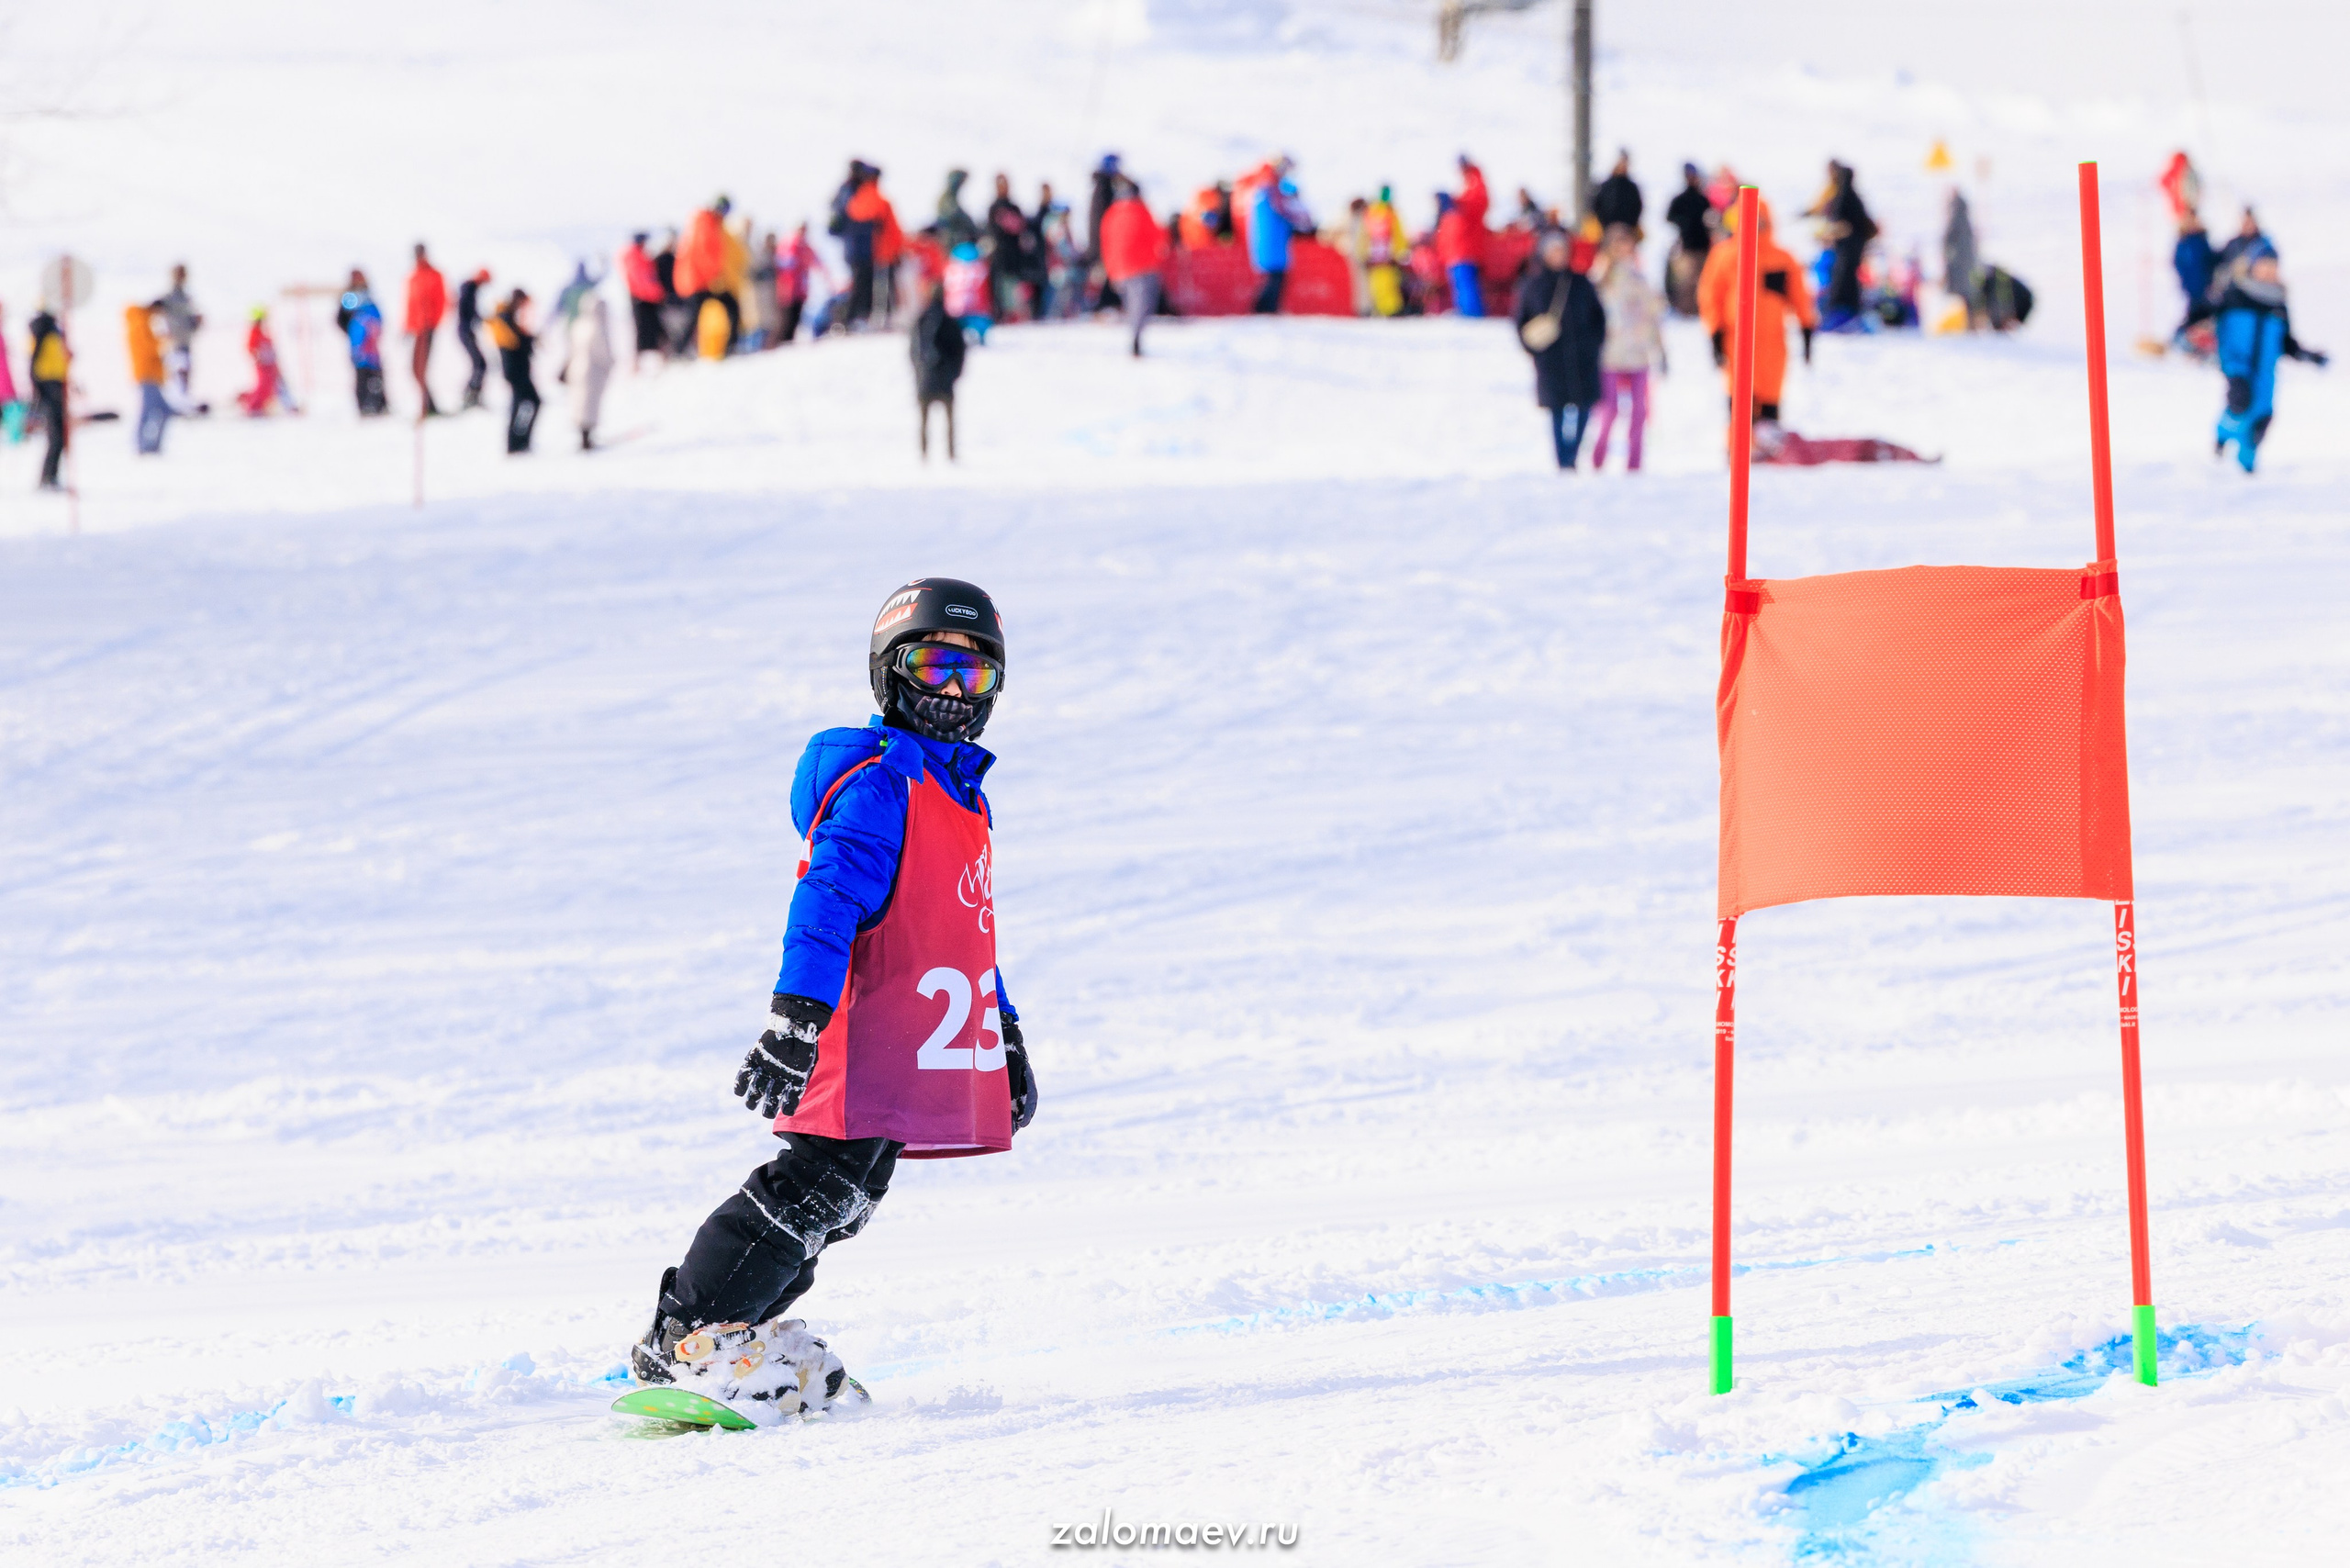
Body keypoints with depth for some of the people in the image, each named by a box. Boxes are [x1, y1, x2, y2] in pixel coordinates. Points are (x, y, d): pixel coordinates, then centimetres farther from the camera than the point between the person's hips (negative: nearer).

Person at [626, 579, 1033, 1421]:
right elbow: (827, 899, -22)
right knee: (819, 1185, -15)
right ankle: (688, 1338, -13)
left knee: (845, 1193, 11)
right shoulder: (880, 782, -11)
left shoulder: (966, 795, 20)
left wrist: (1006, 1038, 32)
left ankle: (743, 1327, 19)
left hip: (909, 1051, 10)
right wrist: (795, 1022, -31)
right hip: (863, 1039, -10)